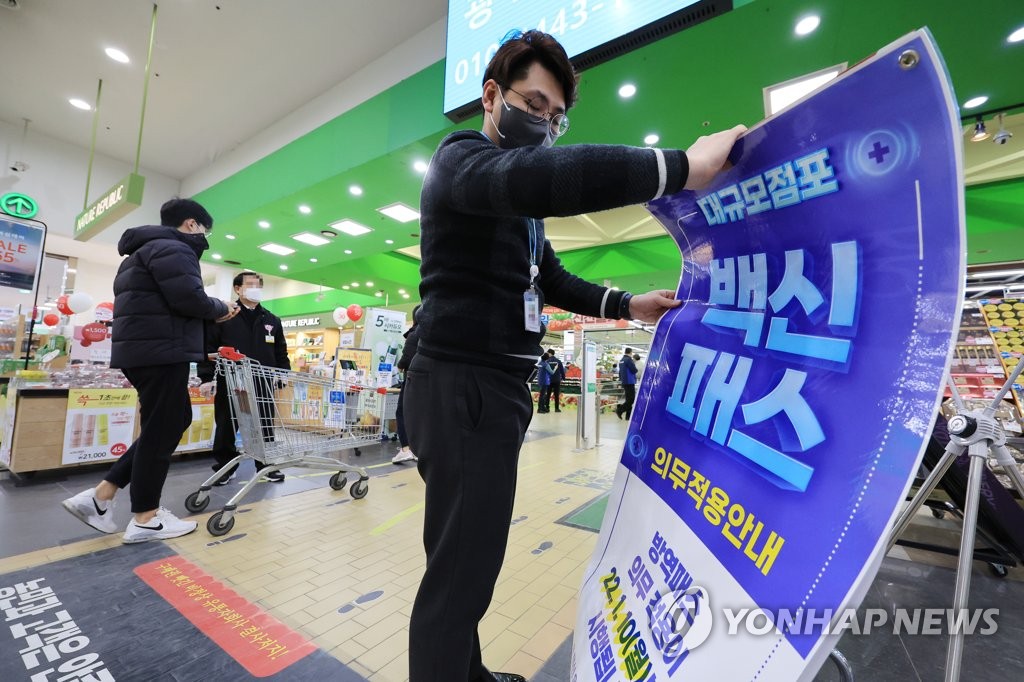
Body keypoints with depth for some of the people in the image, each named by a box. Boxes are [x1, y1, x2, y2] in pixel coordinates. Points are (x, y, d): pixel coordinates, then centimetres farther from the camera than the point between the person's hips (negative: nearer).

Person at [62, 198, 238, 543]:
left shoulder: (146, 250, 26)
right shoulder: (173, 249, -9)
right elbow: (189, 299, -22)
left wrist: (211, 313, 15)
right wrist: (221, 309, -3)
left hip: (142, 350, 11)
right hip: (162, 352, -11)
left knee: (175, 421, 16)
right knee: (162, 430, -3)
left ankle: (100, 495, 17)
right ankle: (145, 518, 8)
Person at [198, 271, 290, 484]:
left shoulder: (272, 320, 12)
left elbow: (281, 353, 15)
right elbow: (208, 347, -1)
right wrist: (207, 377, -8)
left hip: (263, 385, 2)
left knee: (264, 427, 8)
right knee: (226, 427, 9)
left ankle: (266, 465, 21)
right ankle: (225, 467, 24)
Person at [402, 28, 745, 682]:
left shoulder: (520, 204, 24)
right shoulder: (462, 159, -6)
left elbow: (553, 279, 23)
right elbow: (537, 176, -30)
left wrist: (627, 305, 10)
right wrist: (681, 165, -28)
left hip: (499, 387, 10)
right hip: (461, 388, -9)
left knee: (472, 559, 21)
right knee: (460, 571, -2)